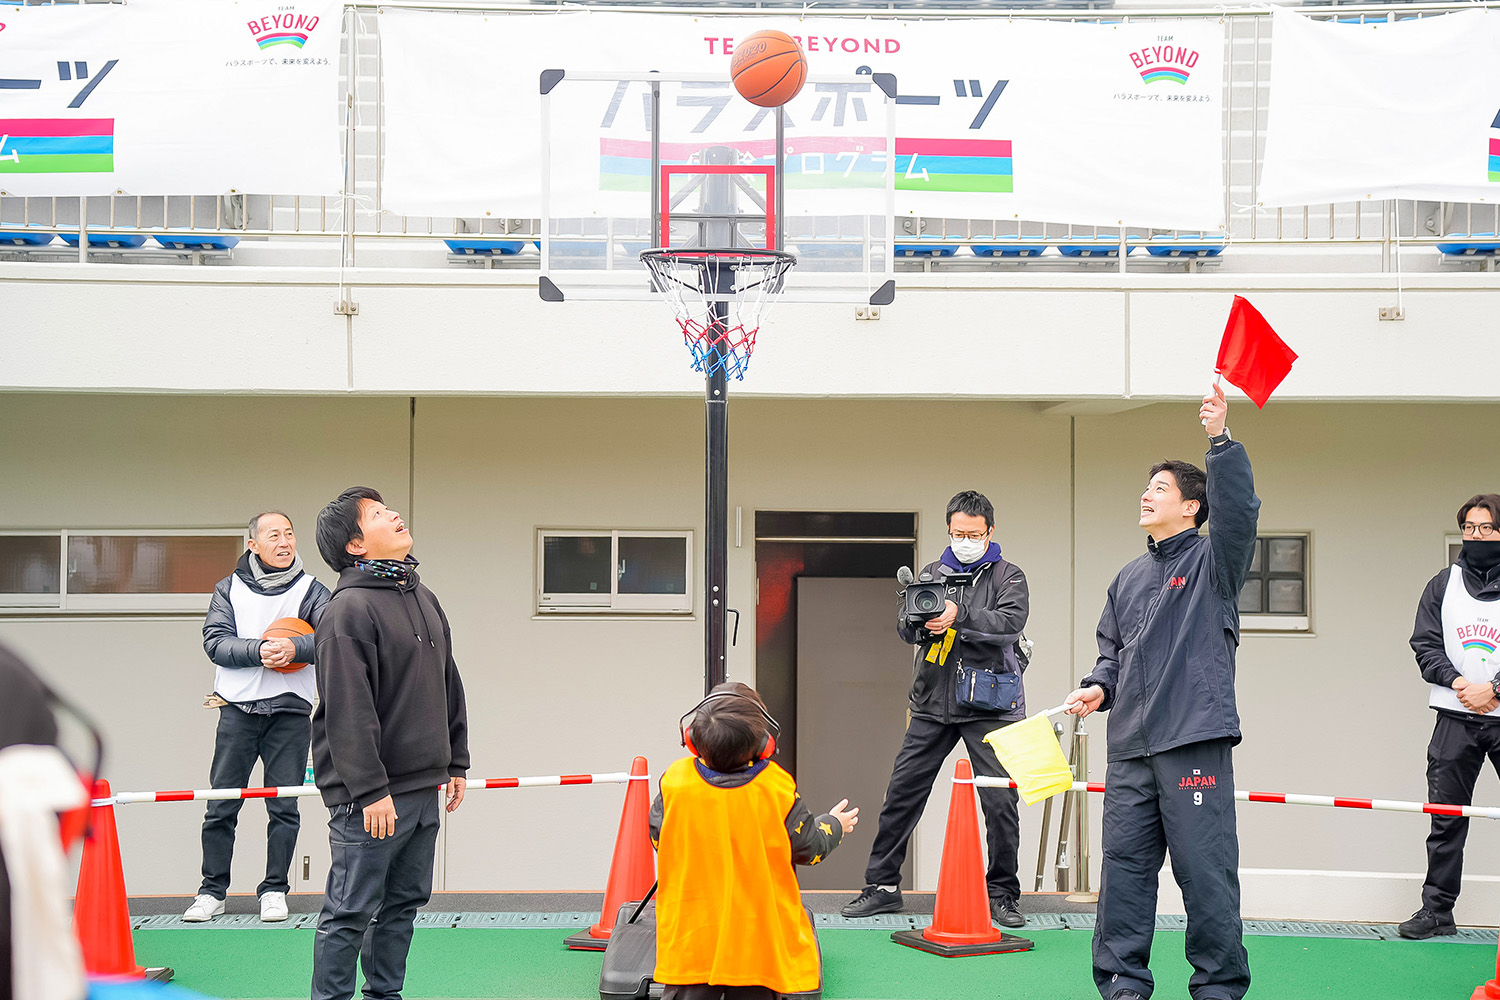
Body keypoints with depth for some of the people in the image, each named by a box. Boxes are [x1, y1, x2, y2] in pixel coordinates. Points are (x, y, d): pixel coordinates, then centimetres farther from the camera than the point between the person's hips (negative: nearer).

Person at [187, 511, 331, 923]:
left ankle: (274, 890, 12)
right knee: (221, 806, 2)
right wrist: (259, 651, -18)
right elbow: (215, 641, -3)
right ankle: (212, 892, 11)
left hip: (289, 709, 0)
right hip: (238, 707, 0)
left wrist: (294, 648, -23)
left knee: (284, 806, 1)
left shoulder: (311, 590, 6)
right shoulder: (230, 589, 9)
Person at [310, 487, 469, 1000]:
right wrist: (371, 790, -21)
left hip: (424, 788, 8)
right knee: (351, 913, -2)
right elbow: (349, 710, -18)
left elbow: (448, 686, 22)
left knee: (404, 903, 15)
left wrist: (455, 763, 19)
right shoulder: (349, 610, -13)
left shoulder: (425, 600, 14)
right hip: (370, 798, -8)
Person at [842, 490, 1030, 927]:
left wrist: (959, 616, -26)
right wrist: (918, 619, -21)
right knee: (902, 792, 3)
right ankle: (882, 885, 13)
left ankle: (1002, 893, 8)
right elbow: (904, 627, 3)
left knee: (1000, 800, -5)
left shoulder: (1007, 576, 4)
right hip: (933, 702, 3)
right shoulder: (932, 574, 13)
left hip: (989, 705, -3)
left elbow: (1010, 622, -14)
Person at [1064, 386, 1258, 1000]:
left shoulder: (1211, 561, 2)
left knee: (1205, 869, -5)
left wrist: (1222, 441, -27)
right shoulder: (1129, 579, 21)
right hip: (1130, 745, 6)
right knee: (1124, 864, 6)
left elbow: (1238, 512, -18)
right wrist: (1099, 687, 8)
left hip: (1195, 740, -6)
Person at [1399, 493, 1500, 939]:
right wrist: (1457, 681, -9)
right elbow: (1425, 644, 6)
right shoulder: (1443, 585, 10)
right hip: (1455, 718, 2)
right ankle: (1437, 909, 11)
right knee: (1446, 819, 5)